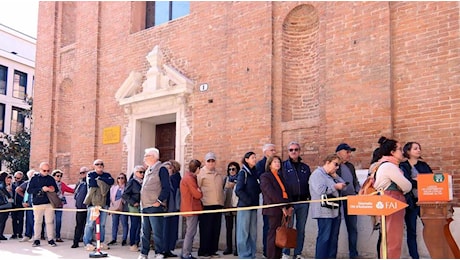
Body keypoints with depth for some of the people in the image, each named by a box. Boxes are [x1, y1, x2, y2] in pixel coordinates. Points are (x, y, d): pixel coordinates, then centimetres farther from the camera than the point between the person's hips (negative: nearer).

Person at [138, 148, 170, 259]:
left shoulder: (161, 169, -7)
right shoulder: (148, 171, 19)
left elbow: (166, 188, -13)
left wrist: (159, 201, -18)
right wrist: (142, 203, 18)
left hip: (155, 206, -9)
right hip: (145, 206, 9)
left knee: (157, 232, -7)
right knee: (145, 232, 12)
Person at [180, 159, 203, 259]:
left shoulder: (187, 177, 16)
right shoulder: (190, 179, -17)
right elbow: (197, 195, -17)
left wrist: (198, 191, 5)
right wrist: (200, 191, 0)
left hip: (189, 209, 10)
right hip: (192, 209, -10)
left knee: (189, 232, 16)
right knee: (191, 232, -6)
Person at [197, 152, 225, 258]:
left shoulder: (219, 175, 18)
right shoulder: (201, 173, 0)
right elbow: (197, 187, -5)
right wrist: (200, 197, -10)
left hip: (218, 205, 6)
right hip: (206, 205, -6)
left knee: (216, 229, 8)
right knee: (206, 229, -3)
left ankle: (213, 250, 16)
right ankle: (203, 251, 5)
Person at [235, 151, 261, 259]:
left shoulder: (254, 172, 13)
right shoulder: (243, 172, -6)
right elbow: (238, 190, -12)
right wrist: (248, 200, -13)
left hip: (253, 206, 7)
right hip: (244, 206, -6)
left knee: (253, 232, 8)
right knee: (244, 232, -2)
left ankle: (252, 254, 15)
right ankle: (244, 255, 4)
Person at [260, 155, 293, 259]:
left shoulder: (280, 177, 22)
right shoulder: (265, 177, -2)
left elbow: (285, 193, 18)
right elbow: (271, 194, -12)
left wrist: (289, 206, 3)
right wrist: (282, 206, -15)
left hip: (283, 209, 7)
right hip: (274, 209, -7)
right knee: (273, 234, -5)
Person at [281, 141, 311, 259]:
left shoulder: (305, 167, 15)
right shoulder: (283, 166, 2)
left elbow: (309, 183, 18)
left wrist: (309, 196, 4)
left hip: (303, 202, 4)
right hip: (289, 202, -4)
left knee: (301, 229, 8)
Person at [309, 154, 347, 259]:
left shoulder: (330, 175, 21)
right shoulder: (317, 174, -8)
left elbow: (343, 184, 19)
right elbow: (320, 190, -21)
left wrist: (335, 177, 5)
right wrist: (335, 187, -13)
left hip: (335, 211, 9)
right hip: (324, 211, -9)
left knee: (333, 238, 11)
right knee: (324, 238, -9)